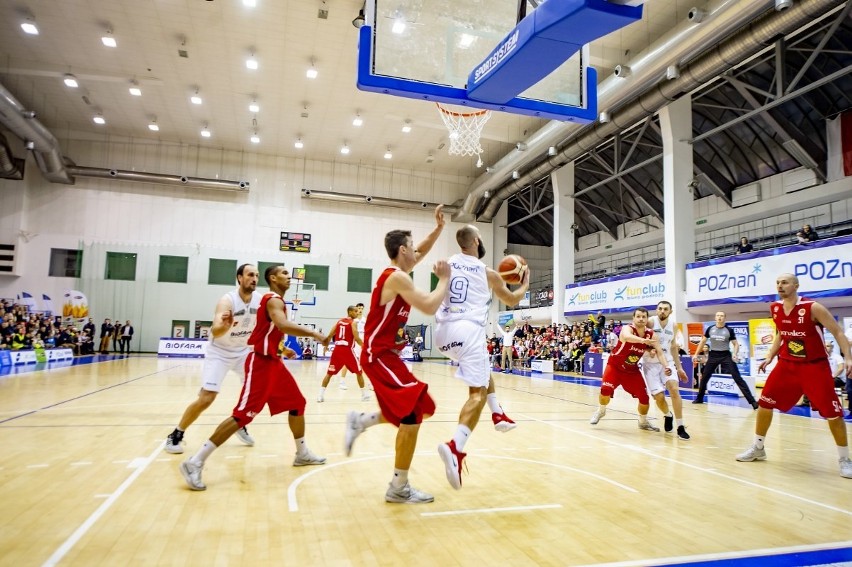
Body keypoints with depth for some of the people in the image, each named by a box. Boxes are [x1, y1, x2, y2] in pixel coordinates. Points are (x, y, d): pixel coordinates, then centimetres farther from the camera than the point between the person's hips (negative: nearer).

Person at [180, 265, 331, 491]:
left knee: (297, 403, 14)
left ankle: (302, 454, 26)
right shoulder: (273, 300, -14)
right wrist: (313, 333, -32)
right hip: (260, 362, -10)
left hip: (273, 361, 10)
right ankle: (195, 463, -11)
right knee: (243, 414, -14)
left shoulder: (276, 301, 18)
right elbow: (283, 325, -34)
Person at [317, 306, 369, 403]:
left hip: (337, 349, 5)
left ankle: (320, 395, 4)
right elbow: (356, 338, -12)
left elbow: (330, 335, 12)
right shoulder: (353, 322, -3)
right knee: (359, 372, 10)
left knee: (329, 373, 11)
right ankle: (364, 394, 12)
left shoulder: (339, 321, 15)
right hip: (347, 350, -5)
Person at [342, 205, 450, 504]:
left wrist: (438, 228, 13)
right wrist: (444, 279, -11)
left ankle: (360, 421, 22)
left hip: (386, 354, 10)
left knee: (409, 410, 17)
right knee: (413, 413, -10)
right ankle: (399, 488, -1)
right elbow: (429, 307, -26)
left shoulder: (396, 272, 11)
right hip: (379, 355, -10)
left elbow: (422, 252, 26)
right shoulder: (397, 277, -18)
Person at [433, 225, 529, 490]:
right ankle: (455, 447, -28)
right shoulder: (488, 272, 8)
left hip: (444, 330, 6)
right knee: (478, 392, -8)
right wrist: (525, 285, 42)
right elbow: (512, 300, 24)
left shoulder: (448, 264, 16)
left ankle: (498, 414, 31)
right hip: (468, 330, -6)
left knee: (483, 368, 32)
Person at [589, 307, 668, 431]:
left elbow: (660, 352, -16)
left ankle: (643, 422, 29)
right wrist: (643, 340, -70)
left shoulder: (651, 335, -10)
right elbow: (627, 337, -51)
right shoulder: (627, 328, -26)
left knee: (644, 398, 1)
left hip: (632, 370, 4)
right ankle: (601, 411, 10)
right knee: (605, 390, -23)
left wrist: (666, 367, -35)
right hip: (615, 366, -4)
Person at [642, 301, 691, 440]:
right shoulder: (650, 322, -12)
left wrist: (679, 367, 15)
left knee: (674, 389, -19)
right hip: (651, 363, -3)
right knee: (659, 396, -8)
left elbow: (673, 346, 14)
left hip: (667, 362, 3)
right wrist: (649, 349, -29)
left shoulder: (673, 325, 2)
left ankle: (680, 427, -10)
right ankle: (668, 416, 27)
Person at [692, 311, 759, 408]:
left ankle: (752, 400, -9)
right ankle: (699, 399, 23)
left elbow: (736, 344, 1)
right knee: (704, 377, 7)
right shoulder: (710, 329, 1)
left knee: (738, 378, -10)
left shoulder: (729, 330, -5)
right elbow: (703, 342, 11)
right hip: (713, 355, 3)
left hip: (726, 356, -3)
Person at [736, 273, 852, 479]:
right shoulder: (775, 309, 0)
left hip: (815, 366, -5)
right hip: (787, 364, 5)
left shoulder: (813, 308, -17)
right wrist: (769, 357, 13)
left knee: (833, 413, -3)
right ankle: (757, 448, 17)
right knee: (765, 403, 2)